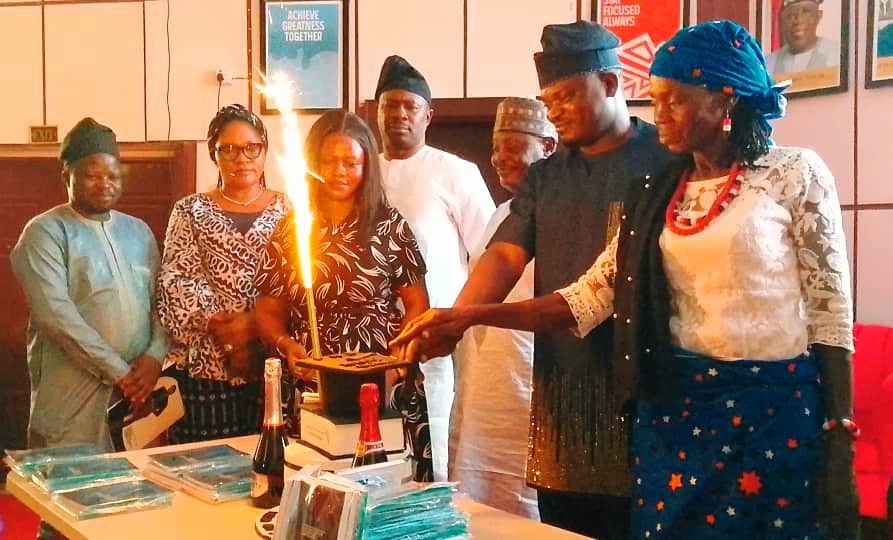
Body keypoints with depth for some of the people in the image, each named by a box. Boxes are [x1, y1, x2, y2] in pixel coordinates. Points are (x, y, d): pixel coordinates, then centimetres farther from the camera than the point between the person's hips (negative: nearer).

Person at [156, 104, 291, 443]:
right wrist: (220, 325, -13)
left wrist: (255, 324, -13)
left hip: (273, 364, 0)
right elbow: (176, 282, -1)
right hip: (205, 367, 0)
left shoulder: (286, 209, 9)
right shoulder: (191, 211, 9)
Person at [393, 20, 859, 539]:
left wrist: (838, 444, -8)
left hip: (775, 408, -4)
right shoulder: (659, 194, 8)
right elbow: (590, 297, 4)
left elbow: (831, 312, -5)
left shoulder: (795, 174, -4)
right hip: (676, 408, 4)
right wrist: (474, 316, -4)